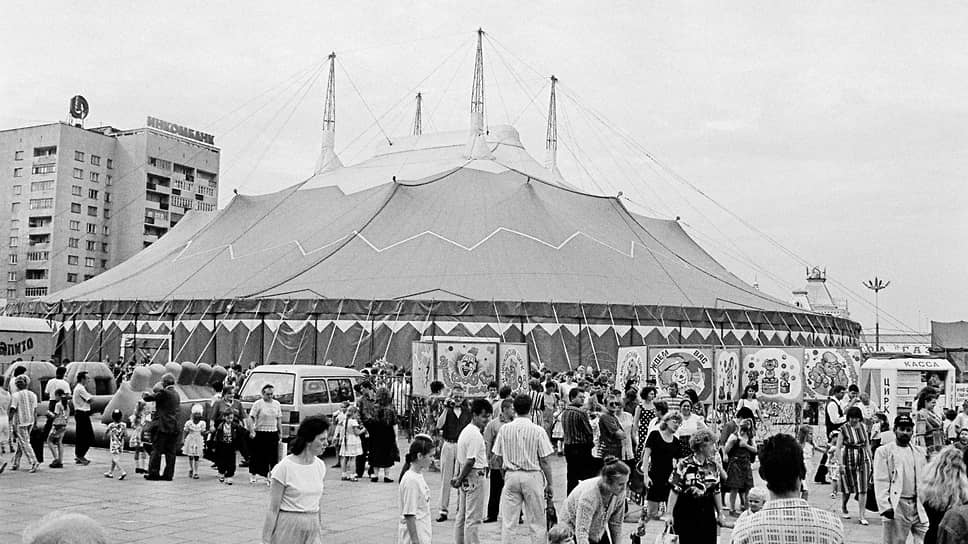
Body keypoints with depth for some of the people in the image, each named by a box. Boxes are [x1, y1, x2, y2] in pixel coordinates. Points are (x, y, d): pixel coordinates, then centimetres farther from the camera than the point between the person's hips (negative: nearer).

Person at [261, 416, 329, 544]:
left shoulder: (320, 466, 3)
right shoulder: (285, 467, -13)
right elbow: (272, 509, -10)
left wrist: (320, 532, 16)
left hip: (312, 529, 5)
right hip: (289, 528, -4)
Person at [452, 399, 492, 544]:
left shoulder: (465, 431, 14)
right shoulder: (476, 434, -17)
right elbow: (470, 461, -20)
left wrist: (458, 477, 12)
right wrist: (460, 479, -11)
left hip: (465, 478, 10)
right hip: (474, 477, -10)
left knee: (461, 517, 14)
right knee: (473, 519, -5)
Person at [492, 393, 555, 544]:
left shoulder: (504, 429, 0)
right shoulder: (538, 431, -8)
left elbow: (499, 457, 6)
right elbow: (544, 461, -5)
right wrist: (549, 484, 4)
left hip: (511, 475, 2)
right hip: (532, 476, -2)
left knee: (507, 522, 7)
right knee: (536, 523, 7)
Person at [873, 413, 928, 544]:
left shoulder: (920, 452, 16)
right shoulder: (884, 451, -1)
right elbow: (880, 482, -7)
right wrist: (885, 506, -15)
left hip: (919, 507, 4)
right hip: (896, 507, -4)